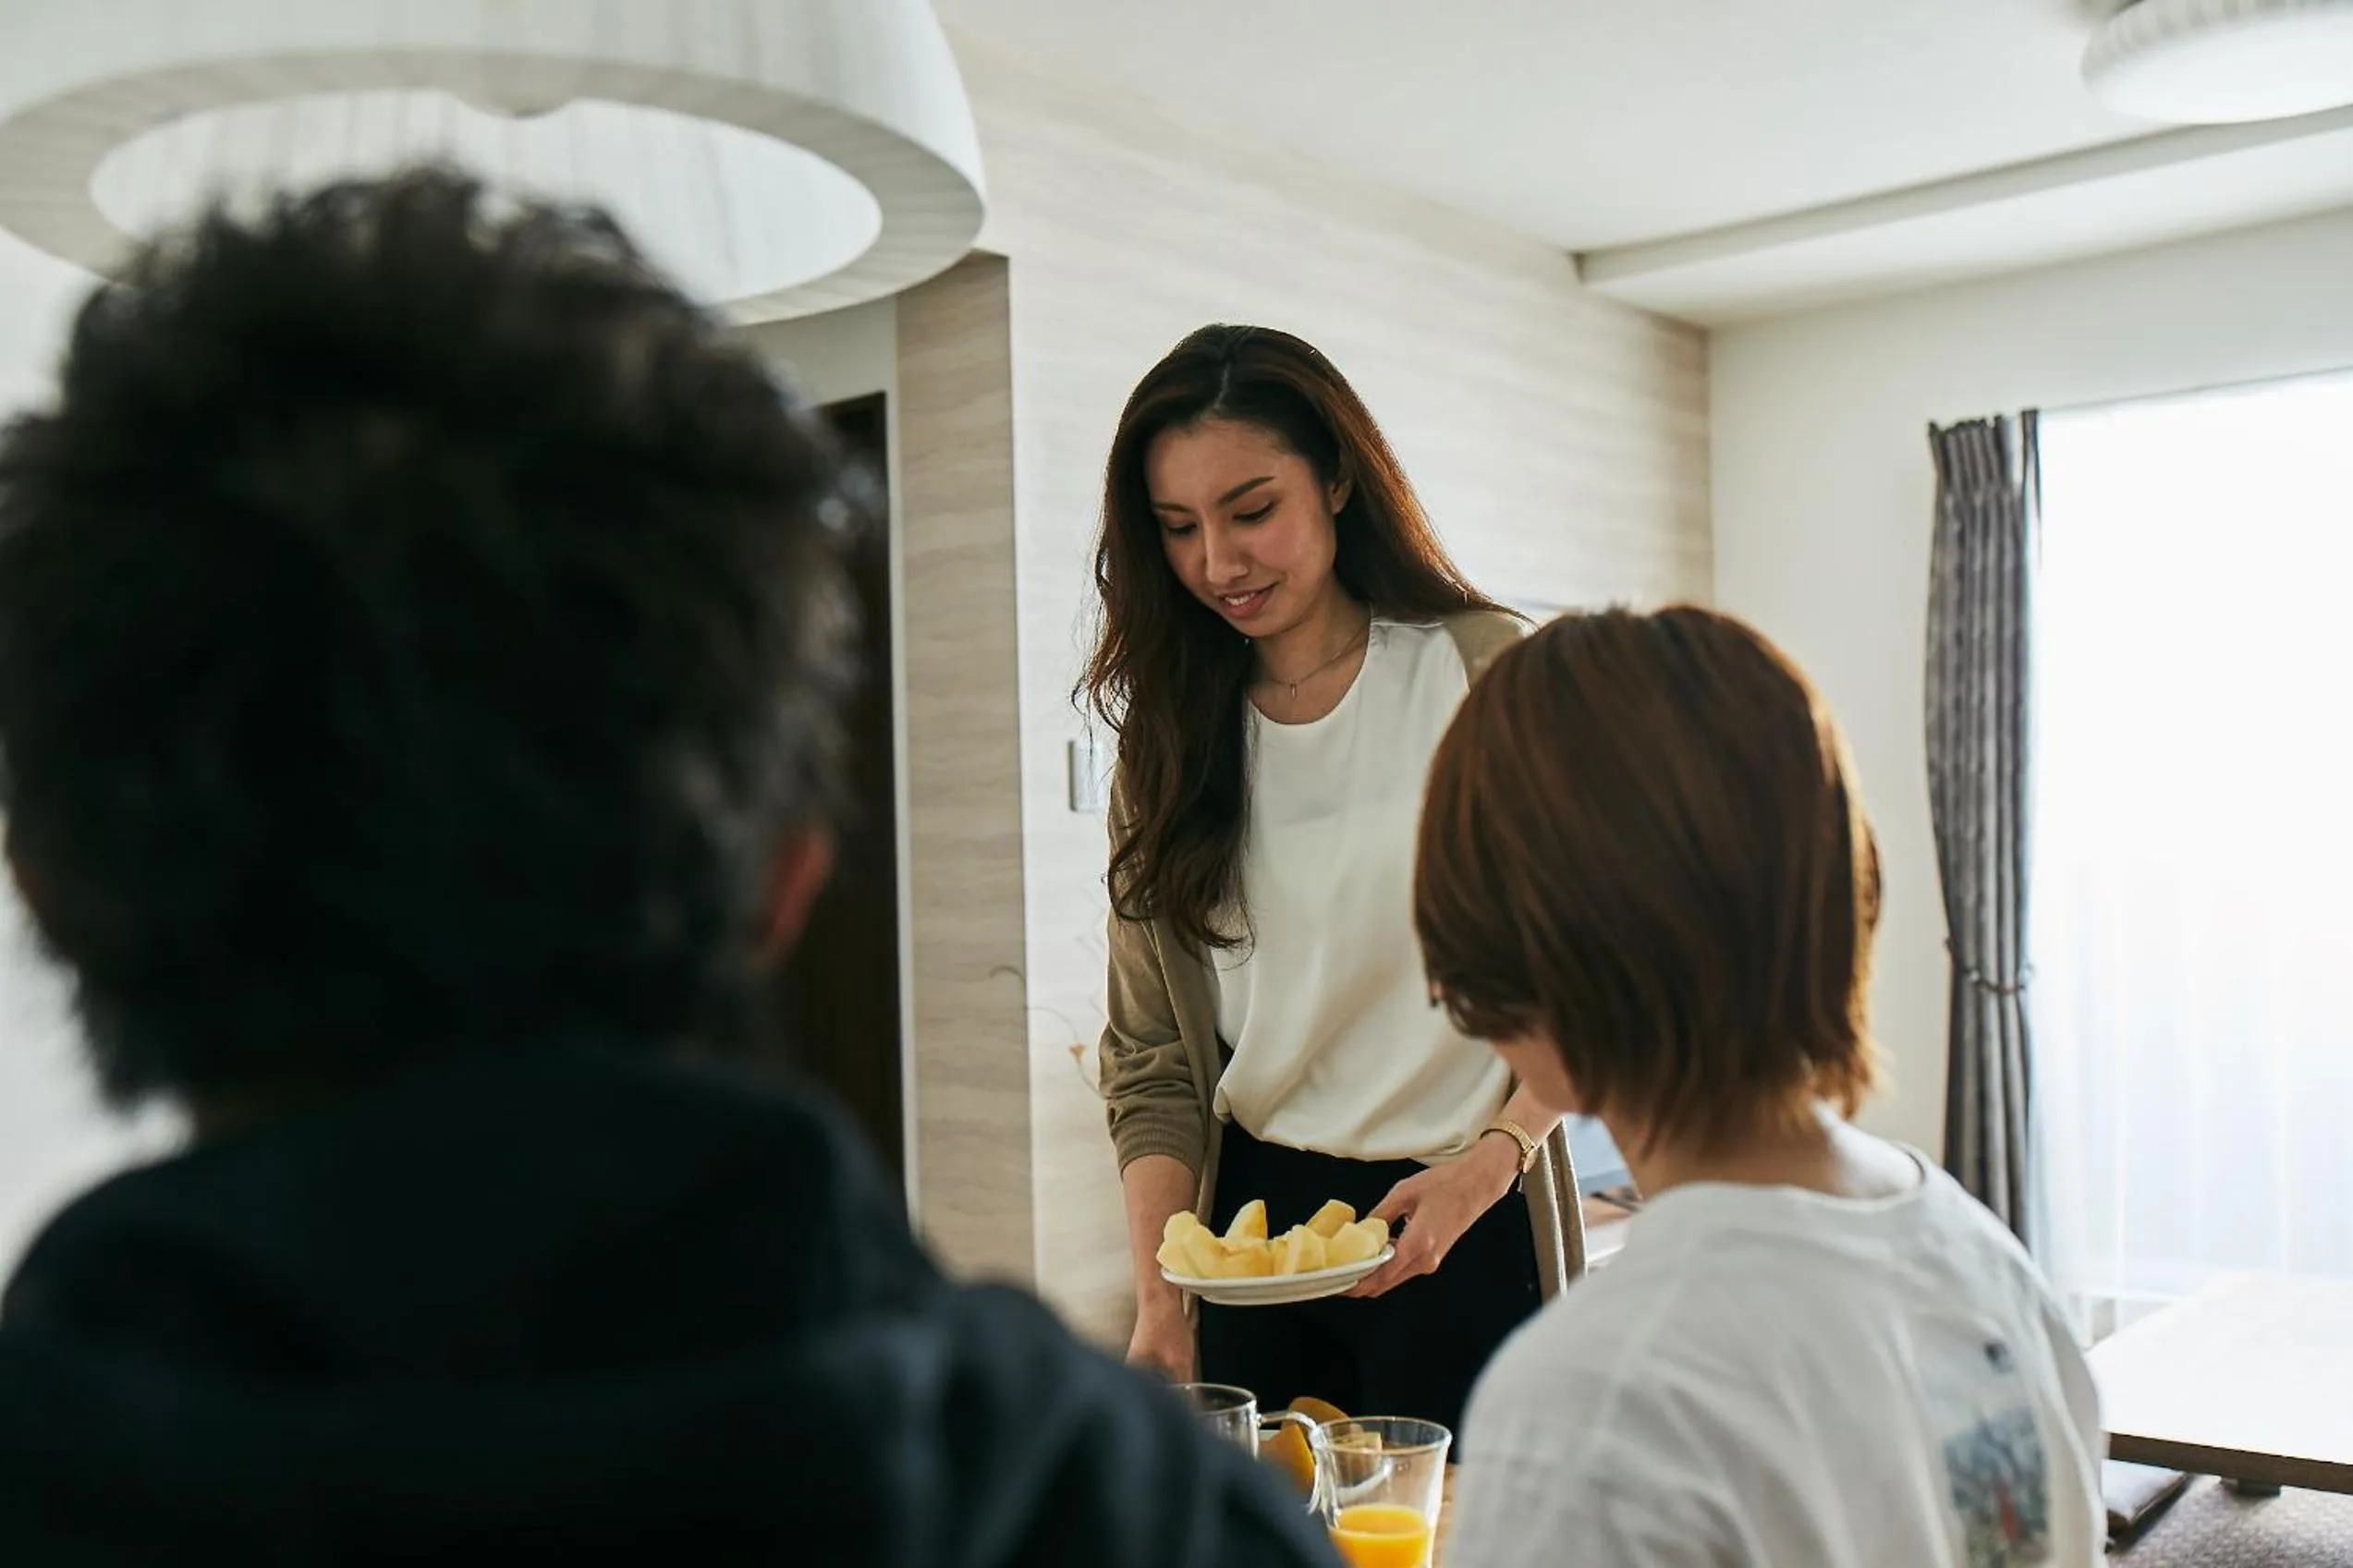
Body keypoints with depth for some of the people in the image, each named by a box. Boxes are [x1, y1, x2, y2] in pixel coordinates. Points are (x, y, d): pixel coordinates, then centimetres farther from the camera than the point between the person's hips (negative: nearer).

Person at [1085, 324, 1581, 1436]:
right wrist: (1158, 1300, -9)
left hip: (1458, 1228, -3)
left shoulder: (1485, 675, -5)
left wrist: (1488, 1165, -20)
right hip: (1250, 1218, 3)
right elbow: (1149, 1059, 2)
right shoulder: (1169, 740, 5)